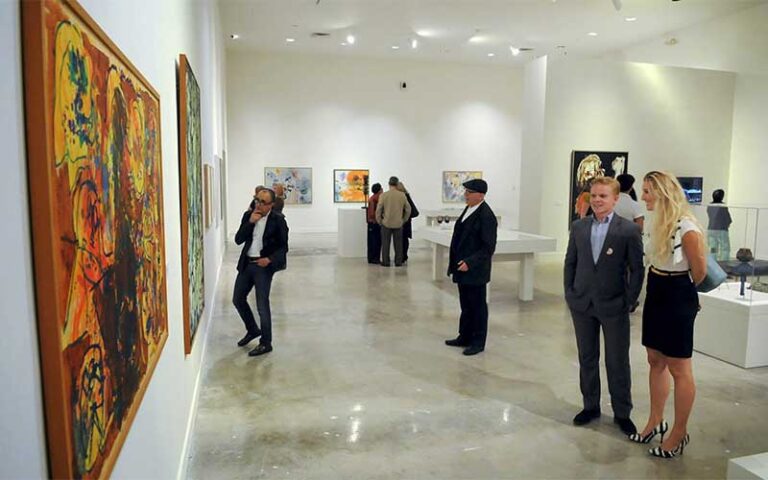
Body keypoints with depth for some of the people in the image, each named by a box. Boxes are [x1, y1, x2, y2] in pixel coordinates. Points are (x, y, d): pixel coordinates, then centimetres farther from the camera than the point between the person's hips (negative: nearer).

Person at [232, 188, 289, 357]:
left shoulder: (278, 220, -9)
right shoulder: (248, 215, 4)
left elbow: (283, 247, -6)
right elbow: (238, 240, -2)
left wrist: (269, 259, -20)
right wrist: (250, 222, -13)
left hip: (264, 265, -6)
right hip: (246, 264, 6)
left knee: (262, 305, -4)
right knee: (238, 299, 14)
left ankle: (266, 343, 11)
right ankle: (252, 330, 36)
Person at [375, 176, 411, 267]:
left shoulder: (383, 195, -9)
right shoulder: (402, 195, -3)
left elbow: (378, 210, -7)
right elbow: (408, 209, 4)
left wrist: (379, 221, 6)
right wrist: (404, 220, 16)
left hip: (386, 223, -1)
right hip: (398, 224, 2)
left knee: (385, 243, 7)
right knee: (398, 244, 10)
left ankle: (385, 262, 10)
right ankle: (398, 262, 13)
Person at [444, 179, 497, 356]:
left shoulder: (486, 216, -18)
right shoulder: (468, 209, 9)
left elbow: (488, 247, -20)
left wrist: (470, 262, -25)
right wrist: (455, 262, 14)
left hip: (475, 271, -8)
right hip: (463, 268, 8)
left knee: (478, 306, 5)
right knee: (465, 305, 17)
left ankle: (478, 343, 17)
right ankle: (465, 337, 30)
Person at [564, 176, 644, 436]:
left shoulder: (629, 230, -8)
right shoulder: (578, 227, 3)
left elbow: (637, 269, -5)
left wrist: (630, 301, -8)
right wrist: (569, 293, 3)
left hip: (614, 306, -3)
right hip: (582, 304, 4)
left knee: (618, 362, 8)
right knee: (587, 358, 14)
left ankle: (622, 412, 24)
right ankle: (590, 405, 30)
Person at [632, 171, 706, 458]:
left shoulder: (687, 228, -20)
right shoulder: (658, 223, 5)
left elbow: (699, 272, -9)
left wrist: (681, 288, 7)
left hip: (677, 299, -8)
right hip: (656, 295, 8)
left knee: (678, 369, 5)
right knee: (655, 361, 17)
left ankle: (679, 434, 20)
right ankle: (656, 421, 32)